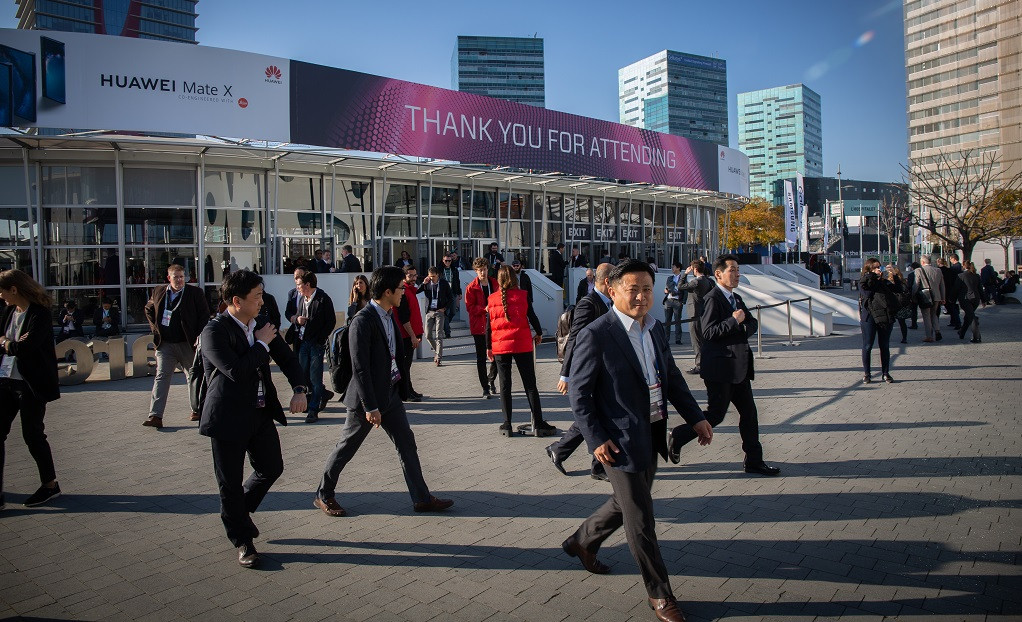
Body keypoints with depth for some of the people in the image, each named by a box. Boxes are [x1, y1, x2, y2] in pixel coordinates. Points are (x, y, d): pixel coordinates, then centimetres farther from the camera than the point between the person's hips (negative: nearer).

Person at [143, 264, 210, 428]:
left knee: (194, 377, 10)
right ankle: (155, 416, -8)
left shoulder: (194, 293, -3)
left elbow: (205, 315, -2)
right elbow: (149, 309, 24)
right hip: (165, 344, 2)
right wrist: (155, 328, 11)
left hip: (187, 344, -2)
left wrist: (199, 337, -10)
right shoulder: (158, 292, 6)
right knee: (161, 377, -5)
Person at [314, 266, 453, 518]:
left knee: (407, 444, 9)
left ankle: (422, 499, 16)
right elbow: (360, 368, -23)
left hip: (390, 393, 8)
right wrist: (370, 407, -22)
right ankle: (323, 495, 27)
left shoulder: (389, 316, 6)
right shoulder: (363, 321, -21)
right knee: (346, 448, 8)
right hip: (368, 397, -8)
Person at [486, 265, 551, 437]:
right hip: (522, 345, -1)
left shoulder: (492, 298, 0)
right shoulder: (522, 295, -3)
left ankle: (507, 425, 8)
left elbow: (489, 325, 2)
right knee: (530, 385, 4)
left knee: (505, 386, 8)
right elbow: (532, 316, 1)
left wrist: (488, 347, 11)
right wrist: (539, 333, 19)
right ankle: (538, 424, 5)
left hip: (500, 346, 1)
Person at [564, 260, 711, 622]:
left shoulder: (656, 330, 6)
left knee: (627, 504, 24)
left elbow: (672, 377, 15)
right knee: (640, 521, 4)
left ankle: (582, 541, 48)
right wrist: (596, 439, -18)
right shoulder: (595, 335, -17)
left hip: (651, 436, 8)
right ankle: (659, 593, 22)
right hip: (620, 441, -8)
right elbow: (579, 393, -14)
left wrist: (695, 417, 10)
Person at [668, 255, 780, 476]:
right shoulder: (712, 299, -13)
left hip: (740, 368, 9)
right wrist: (734, 321, -19)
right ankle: (677, 437, 16)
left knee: (749, 413, 10)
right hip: (720, 368, -9)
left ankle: (754, 461, 18)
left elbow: (753, 324, 14)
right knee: (716, 414, -3)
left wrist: (742, 328, -7)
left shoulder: (736, 299, 16)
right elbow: (708, 332, -21)